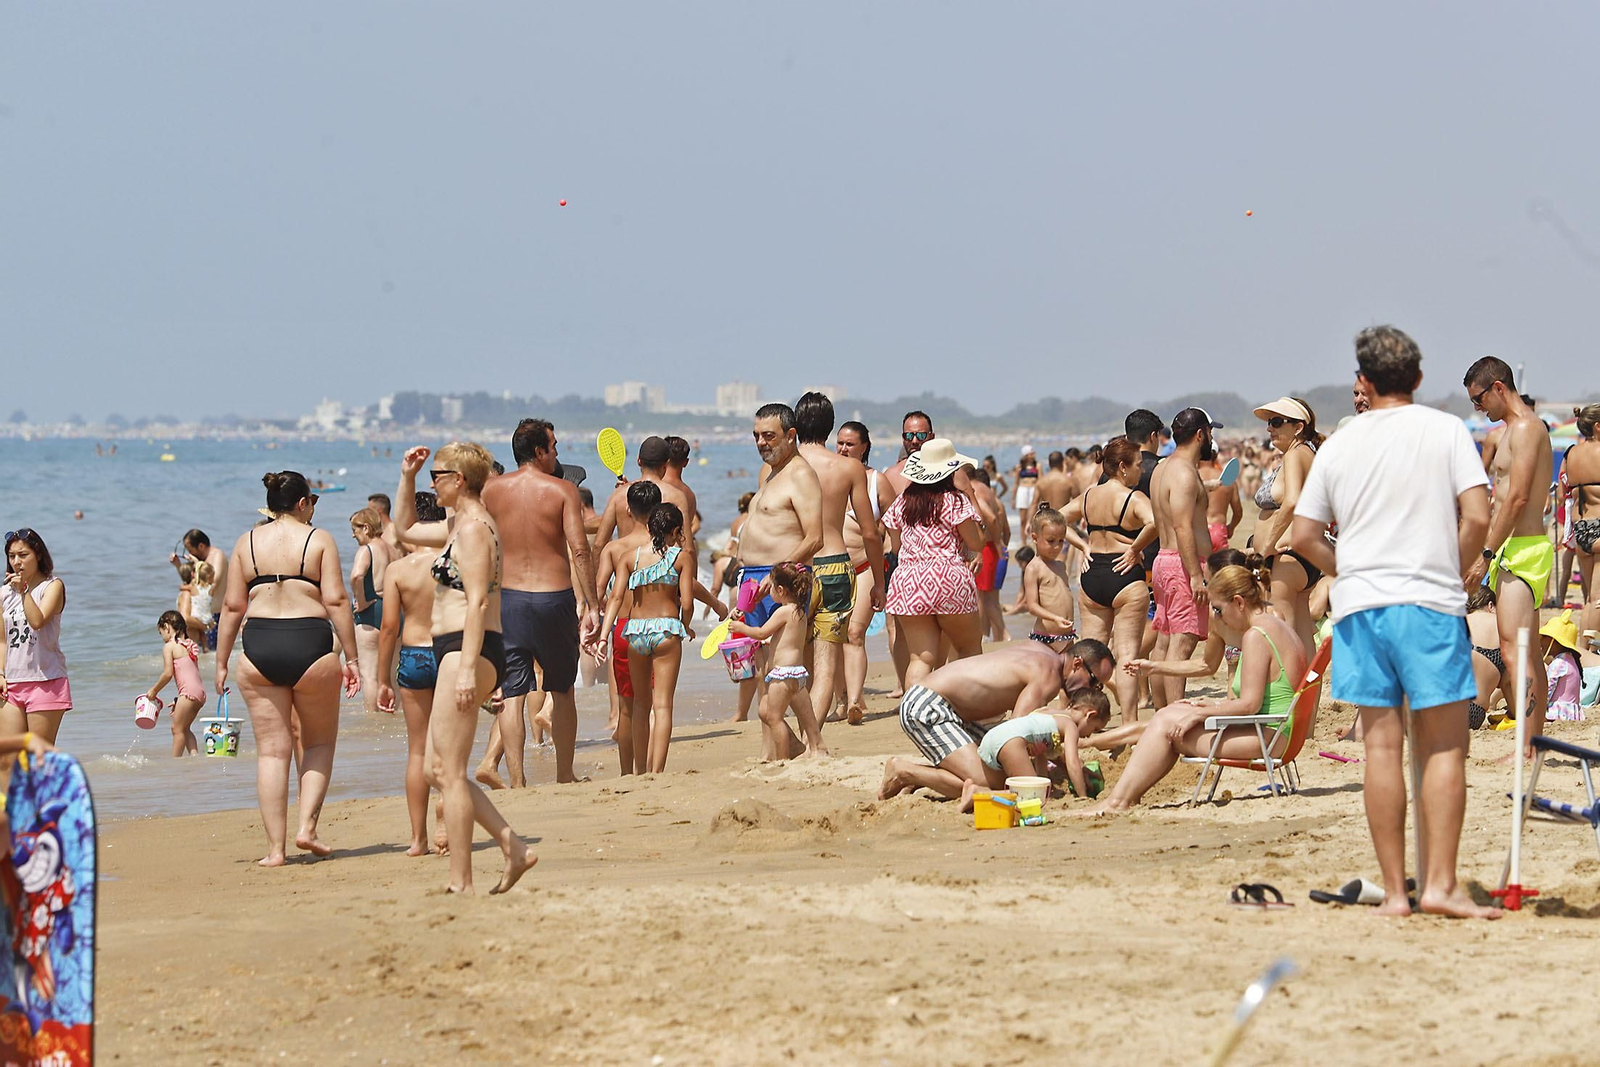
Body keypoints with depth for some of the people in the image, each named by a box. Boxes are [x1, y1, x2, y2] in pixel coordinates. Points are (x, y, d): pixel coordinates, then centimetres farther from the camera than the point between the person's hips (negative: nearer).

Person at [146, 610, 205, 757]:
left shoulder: (169, 646, -4)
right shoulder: (189, 646, 20)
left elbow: (168, 674, -11)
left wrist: (154, 690, 3)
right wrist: (178, 700, 24)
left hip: (188, 691, -9)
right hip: (200, 691, 9)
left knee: (178, 728, -1)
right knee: (184, 728, 19)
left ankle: (175, 761, 0)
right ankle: (195, 754, 9)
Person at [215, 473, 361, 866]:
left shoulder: (246, 543, 9)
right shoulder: (318, 540, 1)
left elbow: (233, 606, 7)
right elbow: (336, 601, -6)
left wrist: (222, 662, 12)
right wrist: (352, 658, -3)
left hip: (259, 646, 2)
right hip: (310, 643, -2)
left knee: (272, 751, 6)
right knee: (319, 742, 17)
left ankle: (275, 848, 4)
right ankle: (307, 826, 2)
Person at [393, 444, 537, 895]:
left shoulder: (473, 528, -13)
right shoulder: (458, 525, 18)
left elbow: (478, 602, -21)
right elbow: (405, 528, 36)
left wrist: (467, 668, -26)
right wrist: (407, 475, 24)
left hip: (468, 651, -10)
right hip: (457, 653, 10)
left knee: (449, 772, -7)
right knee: (440, 768, 11)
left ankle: (461, 883, -4)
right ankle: (514, 848, 10)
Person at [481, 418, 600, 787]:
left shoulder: (492, 490, 3)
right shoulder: (562, 489, -5)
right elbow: (579, 551, -12)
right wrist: (592, 605, -9)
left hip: (507, 600, 1)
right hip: (554, 598, -1)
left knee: (511, 695, 2)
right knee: (562, 691, 16)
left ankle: (517, 782, -5)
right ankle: (564, 775, 22)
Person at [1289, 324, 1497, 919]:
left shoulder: (1339, 445, 9)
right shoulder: (1445, 431, 0)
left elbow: (1303, 536, 8)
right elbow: (1477, 517, -9)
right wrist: (1459, 573, 7)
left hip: (1359, 603, 3)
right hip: (1429, 602, -3)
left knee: (1382, 744, 5)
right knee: (1445, 747, 0)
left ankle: (1394, 890, 5)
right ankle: (1440, 884, -7)